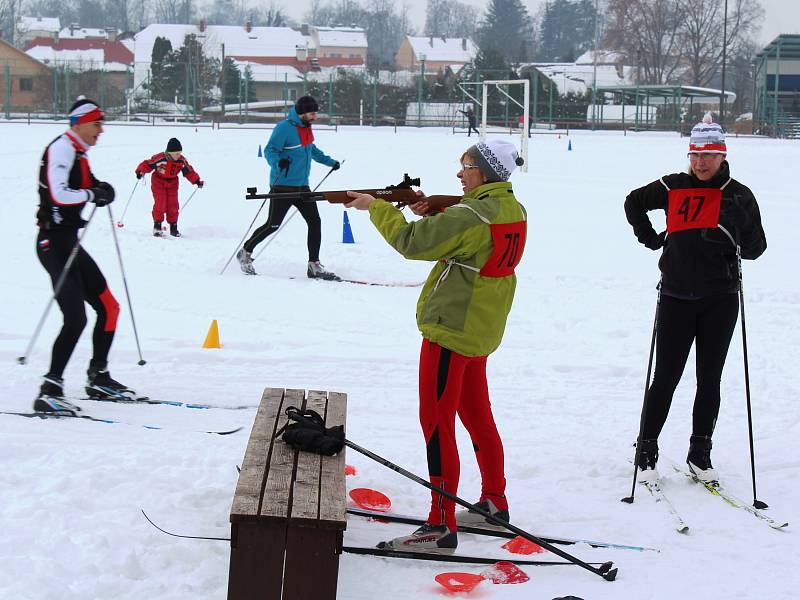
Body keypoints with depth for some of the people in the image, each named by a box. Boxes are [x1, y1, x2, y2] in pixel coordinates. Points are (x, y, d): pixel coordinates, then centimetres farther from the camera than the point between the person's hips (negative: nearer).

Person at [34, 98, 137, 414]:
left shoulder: (78, 154, 19)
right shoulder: (61, 148, -11)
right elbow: (59, 194, -23)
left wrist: (100, 190, 2)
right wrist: (93, 193, -11)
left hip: (70, 242, 10)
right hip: (54, 242, -10)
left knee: (109, 308, 12)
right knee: (75, 319, -18)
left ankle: (98, 378, 23)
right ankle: (50, 391, -17)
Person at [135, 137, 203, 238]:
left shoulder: (182, 161, -10)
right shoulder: (160, 158, -25)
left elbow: (189, 172, 2)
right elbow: (147, 164, -20)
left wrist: (197, 180, -4)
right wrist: (140, 172, -34)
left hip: (172, 183, 4)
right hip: (158, 182, -4)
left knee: (173, 205, 0)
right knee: (160, 204, -12)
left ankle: (173, 228, 9)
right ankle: (157, 226, -1)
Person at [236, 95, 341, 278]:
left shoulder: (307, 128, 11)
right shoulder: (284, 128, -15)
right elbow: (270, 150, -20)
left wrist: (330, 162, 35)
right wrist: (277, 162, -40)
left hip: (302, 186, 8)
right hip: (283, 186, -8)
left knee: (315, 222, 0)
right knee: (273, 225, -3)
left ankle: (314, 266, 6)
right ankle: (245, 253, 17)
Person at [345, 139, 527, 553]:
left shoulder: (472, 216, -23)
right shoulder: (512, 211, 5)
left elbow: (412, 242, -22)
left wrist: (375, 207, -10)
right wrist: (431, 215, 2)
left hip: (450, 330, -10)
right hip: (481, 329, 10)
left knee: (436, 424, -5)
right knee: (476, 415, 21)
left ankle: (441, 526, -3)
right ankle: (494, 501, 33)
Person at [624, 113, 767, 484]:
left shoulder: (739, 196, 0)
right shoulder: (673, 188, -1)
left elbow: (756, 249, 4)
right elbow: (634, 202, 17)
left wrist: (735, 231, -10)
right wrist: (650, 238, 10)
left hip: (720, 301, 1)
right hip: (676, 298, -1)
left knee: (710, 380, 8)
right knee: (665, 378, 1)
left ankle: (700, 454, 20)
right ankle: (646, 453, 12)